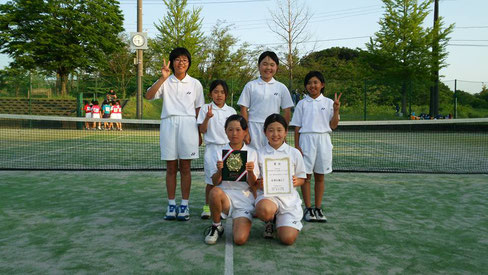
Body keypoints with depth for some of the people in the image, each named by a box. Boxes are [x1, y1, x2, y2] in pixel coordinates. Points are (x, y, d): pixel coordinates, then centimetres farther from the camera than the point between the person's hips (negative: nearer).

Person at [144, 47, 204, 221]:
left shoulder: (195, 83, 9)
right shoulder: (165, 82, 7)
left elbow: (199, 109, 11)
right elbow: (148, 96, -9)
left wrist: (199, 133, 7)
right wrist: (162, 78, -18)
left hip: (188, 124, 0)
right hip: (168, 124, 1)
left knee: (185, 167, 2)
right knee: (171, 168, 5)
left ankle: (184, 205, 10)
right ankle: (171, 205, 14)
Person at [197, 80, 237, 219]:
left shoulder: (231, 111, 9)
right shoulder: (205, 108, 2)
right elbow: (202, 130, -2)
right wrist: (207, 117, -17)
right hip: (212, 147, -2)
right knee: (211, 179, -1)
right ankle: (207, 206, 15)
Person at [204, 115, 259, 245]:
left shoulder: (252, 154, 5)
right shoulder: (218, 153, 5)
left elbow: (253, 184, 3)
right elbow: (215, 182, 1)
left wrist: (250, 172, -18)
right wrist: (219, 171, -19)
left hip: (245, 198, 0)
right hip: (225, 194, 1)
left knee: (240, 239, -21)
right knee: (215, 192, -37)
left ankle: (238, 222, 16)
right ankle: (216, 227, -8)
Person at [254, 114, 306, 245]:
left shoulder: (294, 153, 5)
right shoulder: (259, 154, 3)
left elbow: (302, 178, 11)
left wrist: (296, 182, -12)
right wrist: (259, 184, -17)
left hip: (289, 197, 1)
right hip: (267, 195, -1)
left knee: (288, 238, -16)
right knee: (265, 210, -39)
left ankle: (281, 220, 21)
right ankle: (270, 221, 2)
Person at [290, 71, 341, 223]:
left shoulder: (328, 102, 6)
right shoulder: (302, 104, 5)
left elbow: (333, 126, 5)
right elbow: (297, 127, 4)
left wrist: (336, 110, -9)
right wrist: (296, 146, -2)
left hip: (323, 141, 1)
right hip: (306, 140, -1)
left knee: (320, 176, 7)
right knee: (306, 176, 1)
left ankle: (318, 208, 16)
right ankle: (308, 208, 11)